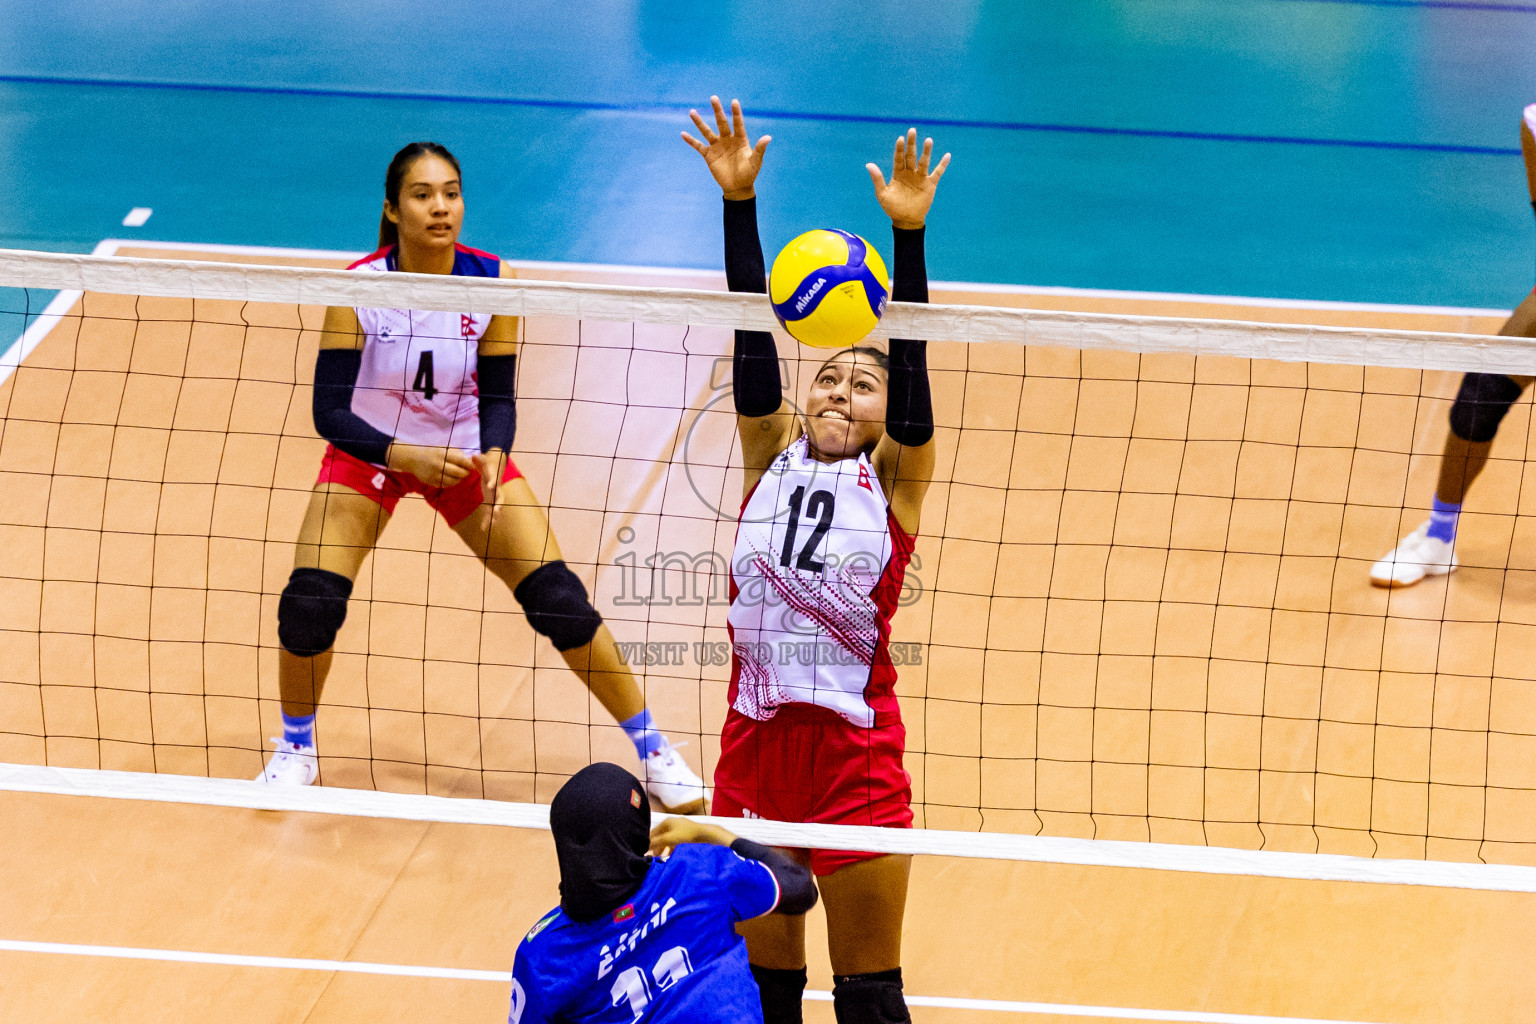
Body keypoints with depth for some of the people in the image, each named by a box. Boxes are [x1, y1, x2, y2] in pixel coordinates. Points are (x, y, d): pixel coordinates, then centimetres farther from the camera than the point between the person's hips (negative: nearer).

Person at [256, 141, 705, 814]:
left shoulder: (493, 282, -19)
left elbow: (497, 397, -10)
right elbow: (329, 410, -23)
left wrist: (493, 456, -30)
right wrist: (403, 456, -38)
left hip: (465, 453, 1)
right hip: (369, 454, -1)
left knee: (560, 599, -9)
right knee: (309, 602, -18)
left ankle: (651, 747, 8)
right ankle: (296, 748, 11)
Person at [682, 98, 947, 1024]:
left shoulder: (894, 480, 2)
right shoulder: (772, 455, 8)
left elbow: (912, 363, -11)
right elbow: (752, 332, 0)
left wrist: (909, 231, -23)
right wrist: (740, 201, -10)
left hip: (855, 755, -3)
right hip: (755, 744, 3)